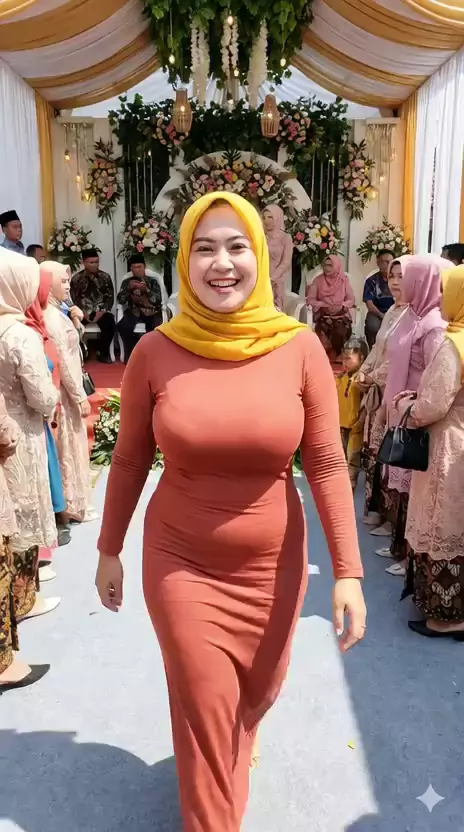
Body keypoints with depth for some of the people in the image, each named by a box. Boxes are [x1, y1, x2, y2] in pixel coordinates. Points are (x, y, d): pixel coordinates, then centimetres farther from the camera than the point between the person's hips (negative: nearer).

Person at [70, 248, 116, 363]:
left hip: (101, 311, 1)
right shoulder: (76, 278, 6)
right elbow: (75, 299, 0)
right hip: (83, 311, 0)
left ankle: (103, 353, -9)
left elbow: (110, 297, 4)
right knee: (73, 324, -30)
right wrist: (84, 313, -16)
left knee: (110, 324, -29)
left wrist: (102, 311, -13)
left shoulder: (105, 277, 8)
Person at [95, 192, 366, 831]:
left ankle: (235, 752, 62)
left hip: (272, 563, 2)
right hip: (179, 562, -1)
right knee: (203, 713, 9)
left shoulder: (300, 348, -13)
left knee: (257, 692, 25)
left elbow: (327, 465, -10)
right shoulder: (155, 352, -12)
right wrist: (109, 550, 6)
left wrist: (348, 570, -13)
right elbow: (129, 461, -1)